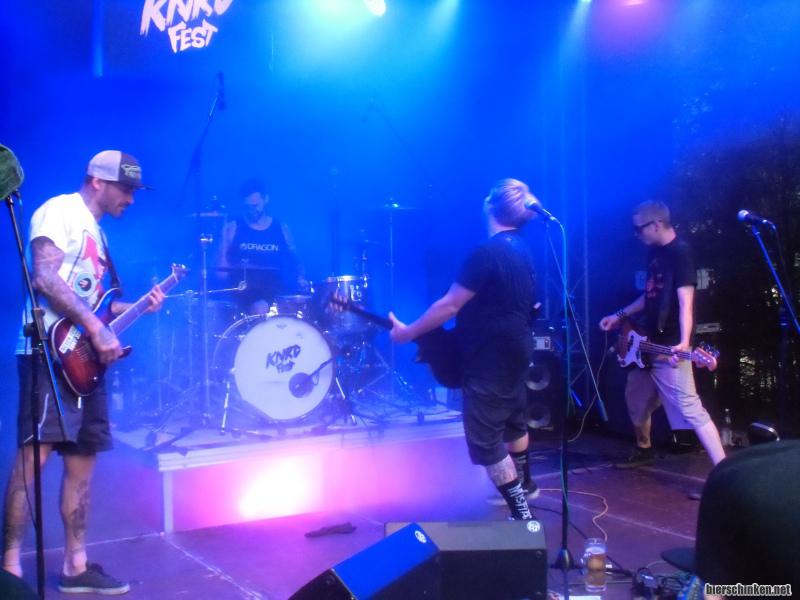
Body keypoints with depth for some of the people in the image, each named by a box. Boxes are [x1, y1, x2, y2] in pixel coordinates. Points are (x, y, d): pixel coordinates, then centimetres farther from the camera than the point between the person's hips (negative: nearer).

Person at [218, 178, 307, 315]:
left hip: (277, 292, 3)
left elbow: (294, 261, 18)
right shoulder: (232, 228, 5)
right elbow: (222, 267, 3)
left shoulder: (281, 228, 12)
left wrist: (300, 279, -2)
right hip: (245, 292, -3)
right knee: (260, 309, -33)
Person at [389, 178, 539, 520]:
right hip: (516, 349, 10)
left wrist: (409, 332, -12)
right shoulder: (521, 248, 6)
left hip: (491, 357, -10)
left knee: (484, 439, -2)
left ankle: (522, 516, 2)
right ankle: (524, 484, 46)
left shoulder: (487, 253, -24)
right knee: (513, 419, 27)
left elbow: (450, 304, -22)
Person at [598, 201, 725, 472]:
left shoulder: (680, 253, -15)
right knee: (635, 399, 20)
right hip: (647, 344, 9)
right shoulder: (654, 251, 12)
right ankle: (644, 450, 40)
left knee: (689, 409, -14)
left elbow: (685, 301, -25)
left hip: (670, 348, -9)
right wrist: (620, 315, 20)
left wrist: (684, 343, -37)